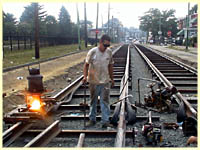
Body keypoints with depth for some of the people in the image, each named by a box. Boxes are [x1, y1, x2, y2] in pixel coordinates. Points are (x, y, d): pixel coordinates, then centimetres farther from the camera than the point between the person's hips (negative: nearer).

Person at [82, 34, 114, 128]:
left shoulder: (109, 52, 0)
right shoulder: (92, 52, -11)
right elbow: (86, 65, -6)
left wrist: (112, 79, 14)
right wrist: (85, 76, -19)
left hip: (105, 81, 2)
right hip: (94, 81, -2)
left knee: (105, 101, 0)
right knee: (93, 101, 11)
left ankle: (105, 121, 5)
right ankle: (92, 119, 25)